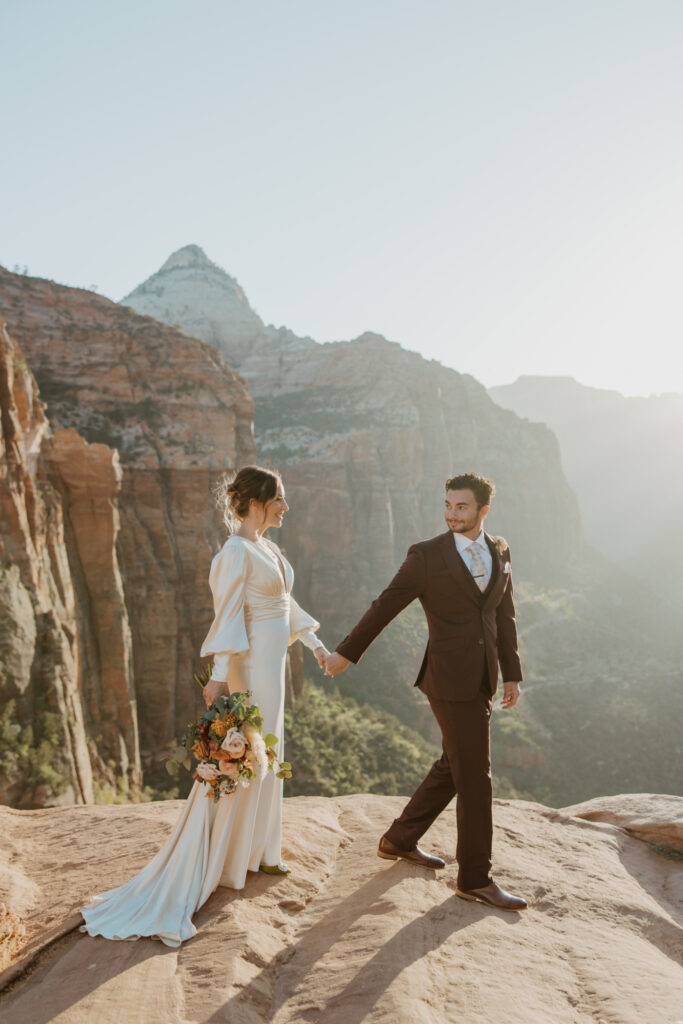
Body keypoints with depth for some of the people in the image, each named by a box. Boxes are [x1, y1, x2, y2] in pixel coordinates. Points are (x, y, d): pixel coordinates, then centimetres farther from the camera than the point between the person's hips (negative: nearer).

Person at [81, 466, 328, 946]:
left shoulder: (269, 548, 11)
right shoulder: (237, 552, -17)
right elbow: (228, 614, -22)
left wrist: (315, 643, 21)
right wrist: (220, 673, -26)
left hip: (273, 662, 10)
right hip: (250, 666, -10)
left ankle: (255, 850, 32)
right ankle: (220, 863, 12)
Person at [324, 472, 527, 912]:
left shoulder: (500, 551, 8)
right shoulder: (427, 555, -10)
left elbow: (504, 615, 13)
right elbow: (385, 606, -5)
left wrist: (512, 674, 13)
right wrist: (346, 653, 0)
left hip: (481, 679, 7)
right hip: (451, 680, -7)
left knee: (454, 767, 17)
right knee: (475, 777, -1)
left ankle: (400, 840, 34)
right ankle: (476, 878, 15)